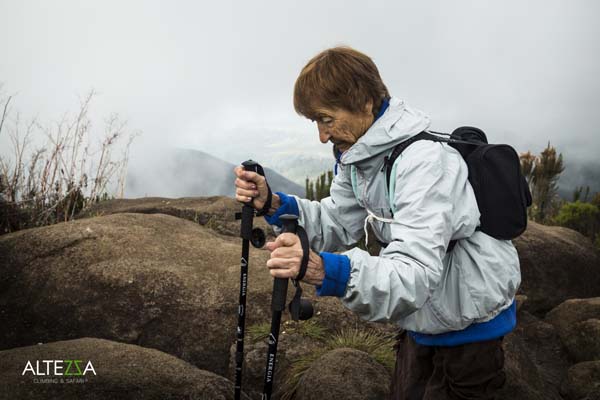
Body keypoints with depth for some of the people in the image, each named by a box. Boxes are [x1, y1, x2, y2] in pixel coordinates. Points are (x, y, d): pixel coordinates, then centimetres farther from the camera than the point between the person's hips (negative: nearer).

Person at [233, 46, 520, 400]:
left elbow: (415, 275, -40)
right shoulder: (357, 156, -3)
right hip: (423, 323, 8)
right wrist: (273, 204, -16)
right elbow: (338, 225, 0)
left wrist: (327, 271, -56)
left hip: (469, 329, -8)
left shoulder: (425, 160, -31)